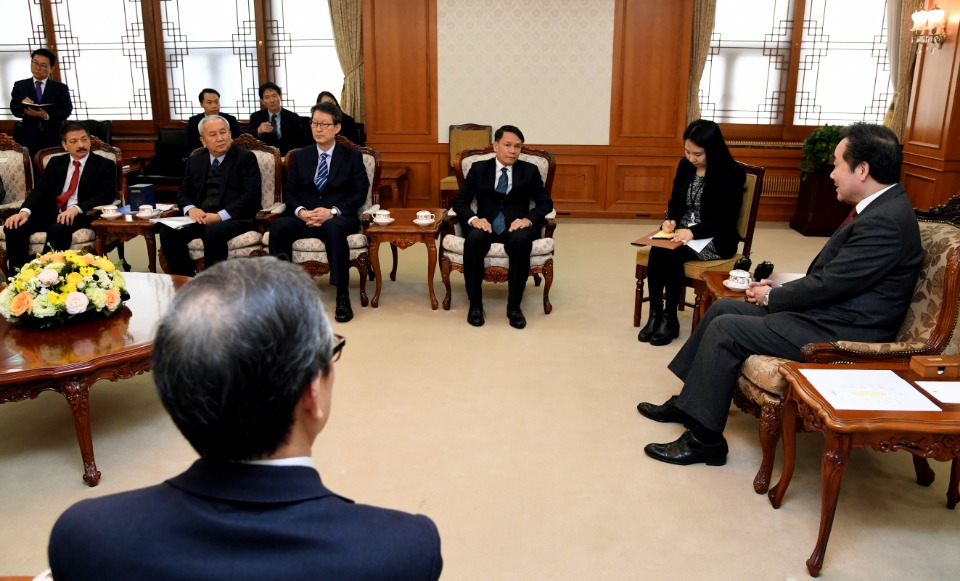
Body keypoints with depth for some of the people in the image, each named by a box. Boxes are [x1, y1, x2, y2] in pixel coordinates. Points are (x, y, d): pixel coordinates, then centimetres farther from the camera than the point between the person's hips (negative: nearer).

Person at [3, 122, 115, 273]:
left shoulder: (104, 165, 4)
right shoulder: (55, 162, 17)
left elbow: (108, 194, -10)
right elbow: (40, 190, 8)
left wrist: (77, 208, -26)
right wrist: (25, 211, -14)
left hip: (81, 216, -5)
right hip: (50, 213, 5)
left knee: (58, 229, -36)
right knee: (13, 227, -19)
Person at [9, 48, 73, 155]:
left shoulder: (61, 88, 5)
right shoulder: (20, 85, 10)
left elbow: (67, 110, -4)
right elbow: (14, 109, 5)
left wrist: (47, 116, -21)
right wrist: (23, 108, -20)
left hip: (54, 138, -1)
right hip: (29, 137, 1)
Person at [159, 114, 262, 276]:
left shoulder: (245, 158, 0)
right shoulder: (195, 160, 16)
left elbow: (251, 196, -10)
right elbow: (183, 194, 17)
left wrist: (220, 216, -20)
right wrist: (191, 209, -9)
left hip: (234, 218, -5)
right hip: (201, 217, 5)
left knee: (213, 232, -36)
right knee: (168, 231, -21)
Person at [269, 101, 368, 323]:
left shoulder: (352, 156, 7)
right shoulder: (300, 157, 15)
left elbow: (360, 194, -2)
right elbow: (289, 192, 11)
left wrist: (332, 212, -17)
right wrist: (301, 212, -12)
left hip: (340, 218, -3)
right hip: (305, 218, 3)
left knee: (333, 228, -40)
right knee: (278, 226, -30)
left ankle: (342, 296, -36)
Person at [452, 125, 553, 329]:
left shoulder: (530, 171, 9)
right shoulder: (479, 169, 9)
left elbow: (545, 202, 6)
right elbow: (459, 200, 5)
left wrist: (528, 219, -15)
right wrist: (473, 218, -16)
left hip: (516, 226, 0)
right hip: (486, 225, 0)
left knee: (521, 240, -36)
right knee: (473, 239, -35)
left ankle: (514, 305, -24)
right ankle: (475, 303, -20)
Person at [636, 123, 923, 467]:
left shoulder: (885, 221, -22)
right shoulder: (879, 208, 9)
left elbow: (828, 284, -22)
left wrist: (772, 296, -6)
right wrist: (780, 289, 4)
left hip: (840, 334, -10)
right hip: (826, 311, 10)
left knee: (725, 330, -15)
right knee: (723, 308, 7)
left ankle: (705, 439, -4)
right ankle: (689, 403, 17)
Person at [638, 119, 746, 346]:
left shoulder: (732, 173, -12)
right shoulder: (685, 166, 5)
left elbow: (728, 220, -15)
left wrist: (693, 232, -27)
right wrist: (670, 220, -9)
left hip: (715, 239, -5)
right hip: (682, 231, 5)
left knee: (672, 254, -31)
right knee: (657, 250, -27)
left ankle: (670, 319, -17)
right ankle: (655, 313, -18)